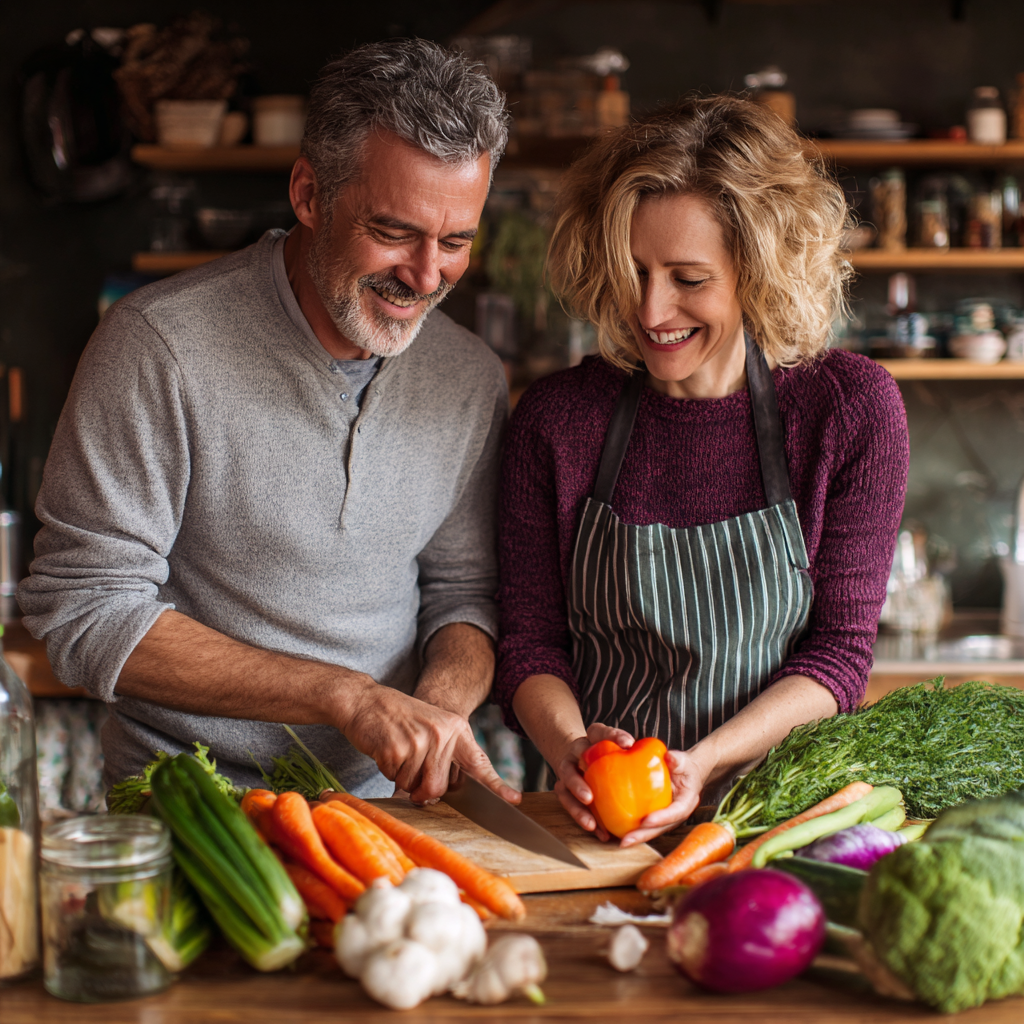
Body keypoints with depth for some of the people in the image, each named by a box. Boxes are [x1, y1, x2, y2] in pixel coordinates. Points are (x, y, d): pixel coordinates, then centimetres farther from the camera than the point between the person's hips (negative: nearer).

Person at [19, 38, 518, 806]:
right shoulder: (160, 346, -12)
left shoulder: (473, 380, 4)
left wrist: (439, 703, -10)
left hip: (382, 802, 4)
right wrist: (346, 696, -18)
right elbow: (83, 613, -13)